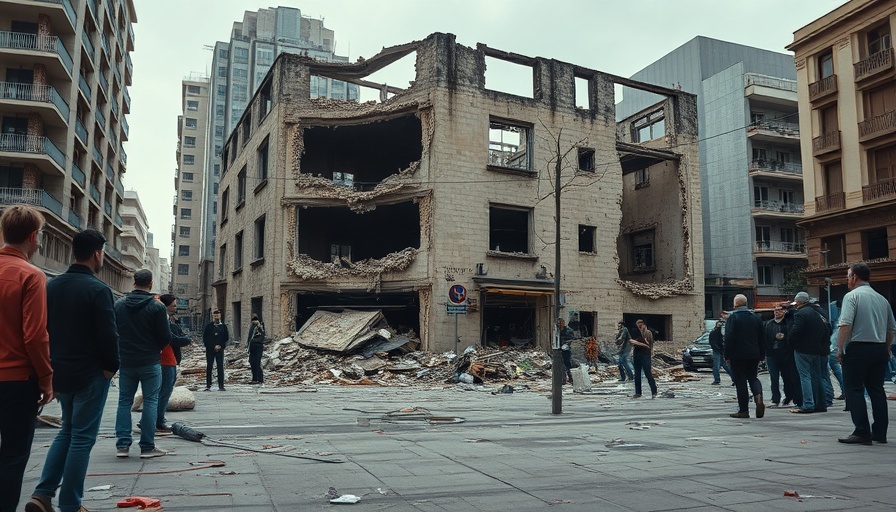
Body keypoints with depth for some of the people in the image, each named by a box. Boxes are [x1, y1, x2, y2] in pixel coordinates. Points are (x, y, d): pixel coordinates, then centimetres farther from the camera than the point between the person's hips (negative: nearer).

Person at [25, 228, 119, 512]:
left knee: (67, 431, 22)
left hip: (59, 373, 7)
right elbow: (109, 334, -19)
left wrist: (54, 363, 18)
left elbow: (43, 329, 11)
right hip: (90, 374, -7)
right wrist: (111, 367, -3)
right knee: (82, 438, 3)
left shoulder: (51, 286, 6)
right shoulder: (97, 289, -17)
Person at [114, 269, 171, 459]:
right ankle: (147, 446, 4)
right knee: (150, 402, 3)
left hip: (126, 362, 4)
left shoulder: (119, 304, 1)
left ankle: (122, 444, 13)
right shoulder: (157, 307, -12)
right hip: (150, 362, -4)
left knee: (124, 401, 13)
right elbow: (166, 338, -9)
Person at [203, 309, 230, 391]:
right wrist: (213, 346, -7)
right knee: (209, 367, 0)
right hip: (209, 350, 0)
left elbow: (226, 338, 6)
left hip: (220, 350, 0)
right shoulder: (209, 326, 6)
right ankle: (208, 386, 4)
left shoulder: (223, 326, 9)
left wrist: (220, 346, -6)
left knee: (220, 367, -2)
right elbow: (204, 338, 3)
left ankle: (221, 386, 1)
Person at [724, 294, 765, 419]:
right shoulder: (756, 317, 9)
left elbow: (729, 337, -13)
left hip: (738, 355, -5)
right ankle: (758, 397, -12)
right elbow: (762, 337, 12)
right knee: (752, 377, 16)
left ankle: (743, 410, 2)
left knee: (740, 380, 0)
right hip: (753, 355, 5)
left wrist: (727, 356, -9)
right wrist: (761, 355, 17)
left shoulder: (732, 317, -8)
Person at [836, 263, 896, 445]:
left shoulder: (852, 295, -7)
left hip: (857, 349, -7)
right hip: (880, 350, 7)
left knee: (854, 390, -2)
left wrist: (840, 348, -14)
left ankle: (862, 432, -5)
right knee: (877, 390, 12)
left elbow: (845, 324, -18)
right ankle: (880, 433, 15)